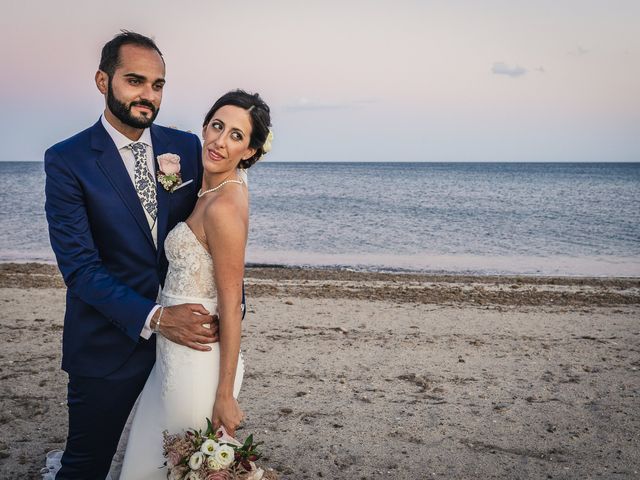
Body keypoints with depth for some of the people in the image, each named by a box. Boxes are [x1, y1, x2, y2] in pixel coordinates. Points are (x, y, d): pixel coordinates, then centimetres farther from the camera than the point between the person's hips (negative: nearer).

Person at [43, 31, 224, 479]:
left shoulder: (186, 147, 1)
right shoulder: (67, 160, -10)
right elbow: (79, 267, -16)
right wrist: (154, 318, -25)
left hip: (185, 331, 3)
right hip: (109, 342, -3)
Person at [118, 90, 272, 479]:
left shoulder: (224, 207, -23)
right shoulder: (217, 186, 1)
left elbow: (231, 307, -22)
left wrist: (225, 396, -19)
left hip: (196, 358, -9)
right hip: (176, 350, 9)